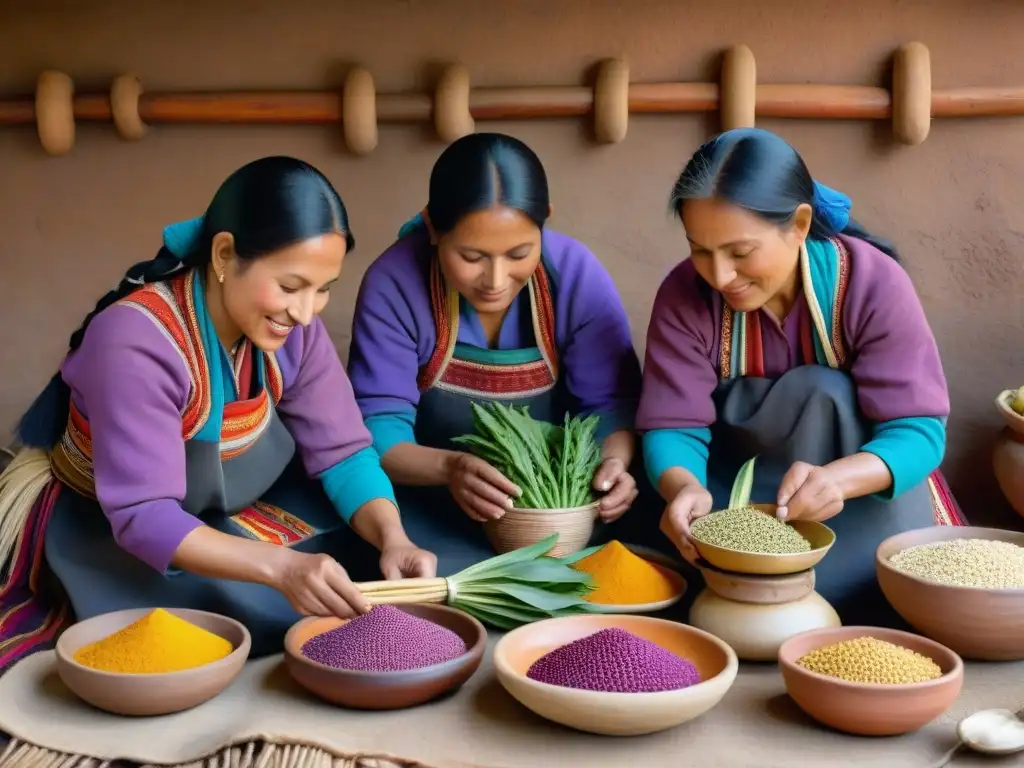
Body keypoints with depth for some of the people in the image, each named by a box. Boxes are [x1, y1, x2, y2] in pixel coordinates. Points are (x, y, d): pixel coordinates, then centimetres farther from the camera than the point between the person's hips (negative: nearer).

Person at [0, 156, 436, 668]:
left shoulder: (293, 328, -15)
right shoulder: (135, 341, -33)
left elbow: (342, 452, -13)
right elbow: (144, 515, -35)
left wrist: (393, 538, -34)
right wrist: (281, 567, -49)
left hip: (245, 508, 5)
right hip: (114, 531, -4)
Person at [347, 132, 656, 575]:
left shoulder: (577, 275, -13)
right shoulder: (394, 284, -18)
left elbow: (611, 402, -8)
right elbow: (378, 427, -18)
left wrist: (615, 462, -32)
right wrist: (449, 467, -39)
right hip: (432, 502, -2)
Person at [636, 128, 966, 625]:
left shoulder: (873, 283, -20)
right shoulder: (684, 294, -15)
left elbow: (919, 429, -23)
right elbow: (674, 427, -16)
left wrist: (836, 480, -44)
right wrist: (684, 488, -41)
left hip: (862, 485, 0)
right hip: (741, 488, 1)